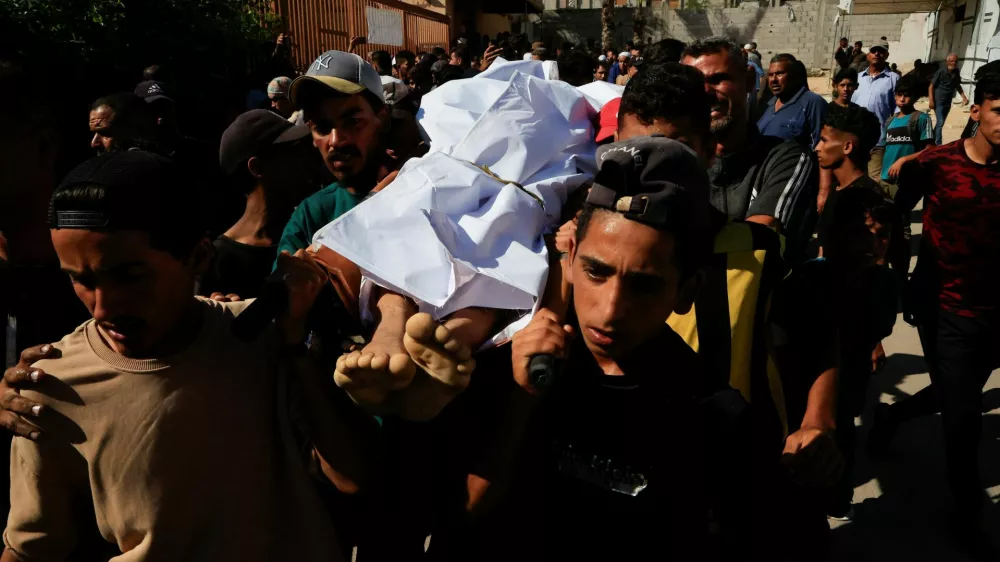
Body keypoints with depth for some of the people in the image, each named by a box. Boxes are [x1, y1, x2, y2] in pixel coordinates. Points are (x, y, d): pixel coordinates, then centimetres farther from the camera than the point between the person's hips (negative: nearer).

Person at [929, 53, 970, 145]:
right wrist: (931, 100, -18)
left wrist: (964, 97, 7)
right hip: (939, 101, -6)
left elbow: (958, 86, 16)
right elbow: (931, 86, -11)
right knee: (940, 122, -11)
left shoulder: (956, 72, 2)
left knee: (941, 123, 13)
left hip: (948, 102, 6)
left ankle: (932, 140, 25)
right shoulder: (941, 71, -14)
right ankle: (938, 144, -8)